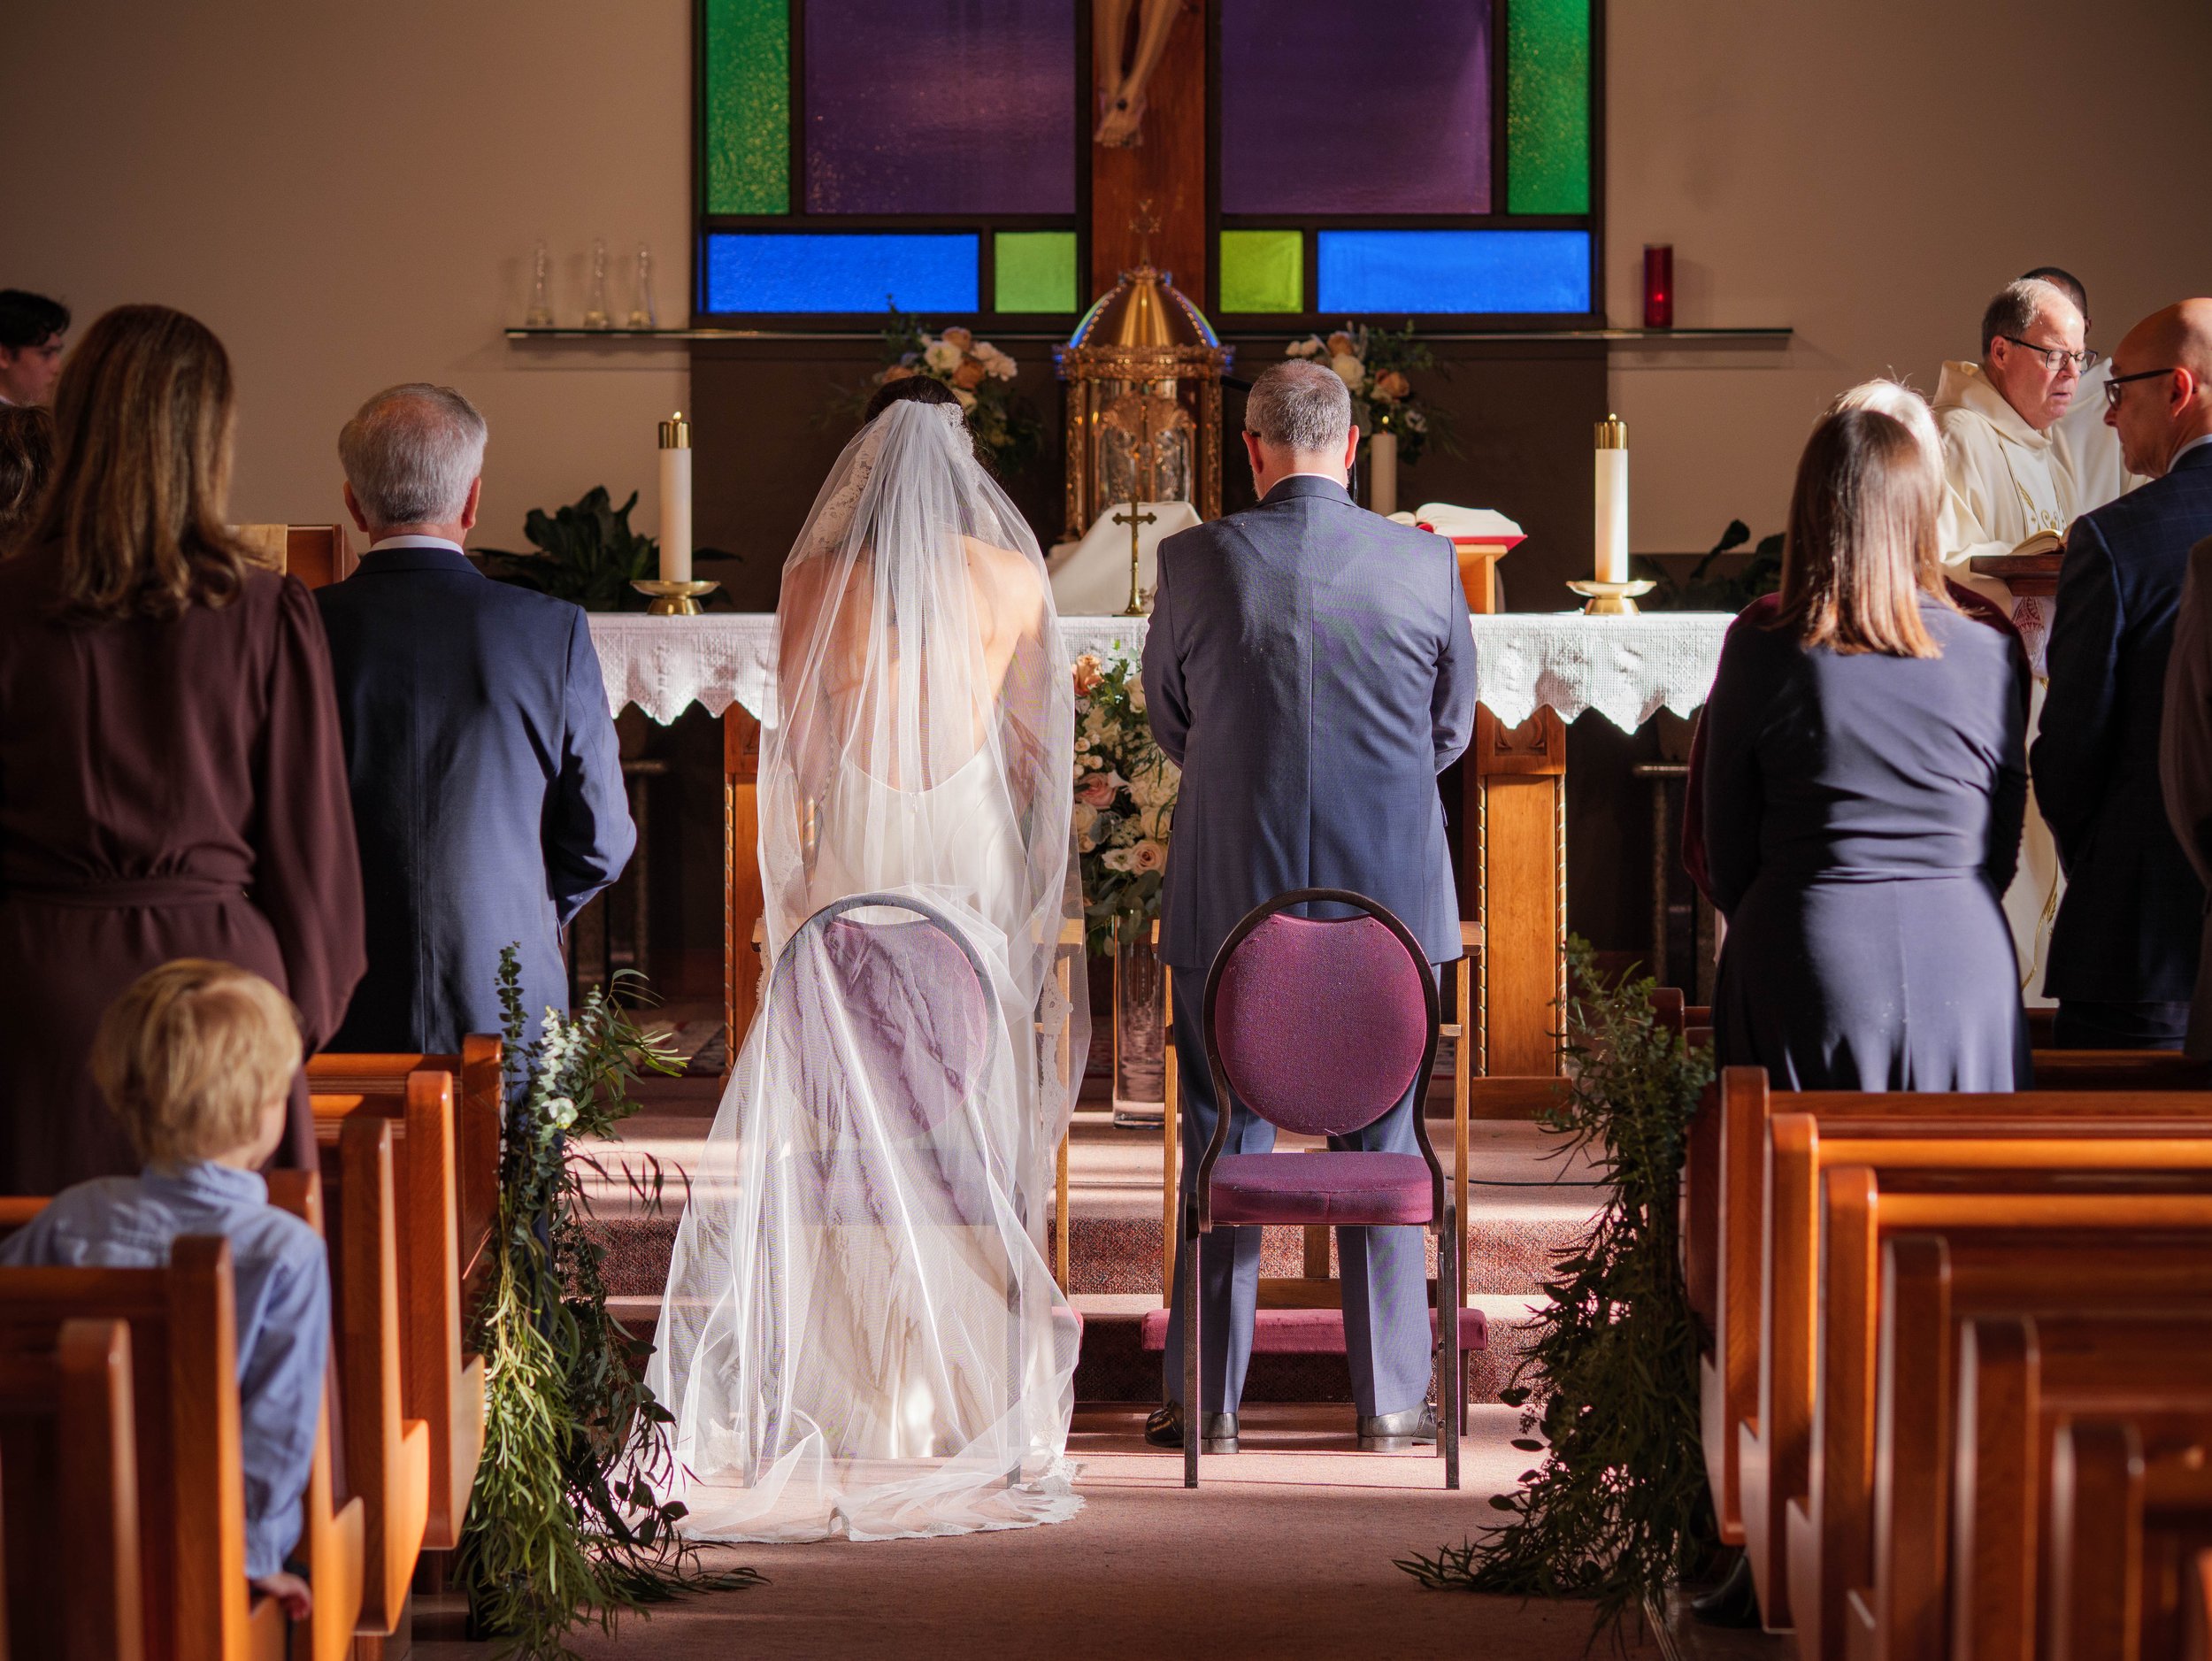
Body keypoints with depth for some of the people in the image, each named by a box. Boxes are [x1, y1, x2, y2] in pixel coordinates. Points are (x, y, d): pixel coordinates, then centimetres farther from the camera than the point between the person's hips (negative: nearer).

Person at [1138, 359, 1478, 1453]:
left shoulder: (1196, 561, -7)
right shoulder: (1426, 563, -4)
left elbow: (1168, 725, 7)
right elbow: (1452, 728, 9)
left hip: (1231, 898, -1)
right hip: (1388, 898, 1)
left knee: (1223, 1146, 8)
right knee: (1384, 1146, 11)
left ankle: (1208, 1399, 12)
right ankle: (1390, 1397, 15)